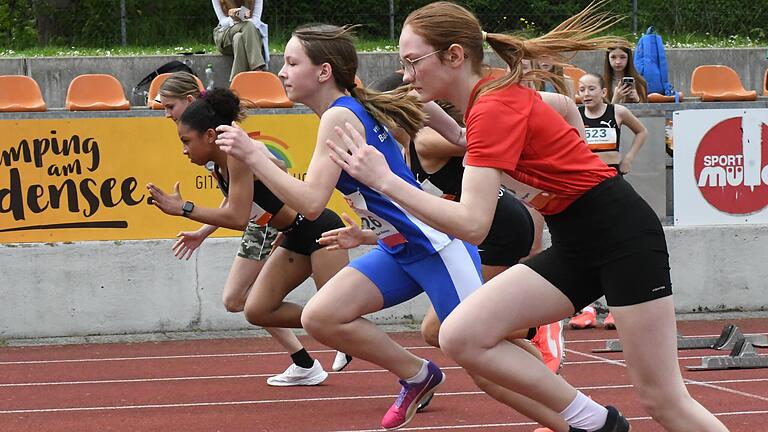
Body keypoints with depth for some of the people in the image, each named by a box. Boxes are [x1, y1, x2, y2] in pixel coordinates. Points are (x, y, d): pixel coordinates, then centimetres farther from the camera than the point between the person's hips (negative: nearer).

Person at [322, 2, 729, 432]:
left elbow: (472, 225, -29)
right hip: (574, 246, 9)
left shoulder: (495, 108, -21)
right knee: (460, 336, -8)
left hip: (622, 234, -9)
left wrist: (385, 180, -25)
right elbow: (558, 104, 27)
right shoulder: (491, 100, 5)